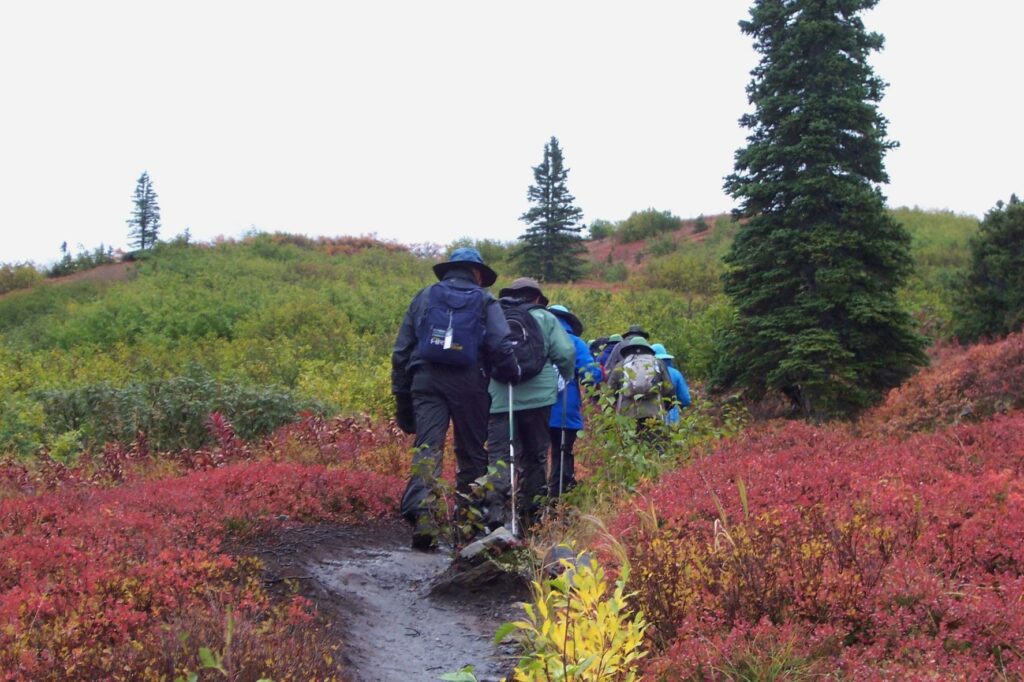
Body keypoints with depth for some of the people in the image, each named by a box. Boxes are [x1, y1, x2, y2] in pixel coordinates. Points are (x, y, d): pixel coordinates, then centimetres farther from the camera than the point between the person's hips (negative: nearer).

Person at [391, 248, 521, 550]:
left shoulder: (424, 297, 17)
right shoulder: (485, 301, 10)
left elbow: (401, 350, 14)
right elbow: (501, 346, -8)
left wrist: (401, 395, 17)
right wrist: (514, 377, 6)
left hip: (426, 380, 1)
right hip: (468, 384, -1)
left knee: (427, 448, -6)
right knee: (472, 452, 11)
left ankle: (420, 515, -25)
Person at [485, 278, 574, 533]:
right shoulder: (545, 318, 8)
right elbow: (565, 353, -2)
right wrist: (565, 378, 15)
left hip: (498, 399, 0)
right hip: (536, 397, 0)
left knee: (499, 455, -4)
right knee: (534, 455, 14)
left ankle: (497, 510, -22)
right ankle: (530, 512, 22)